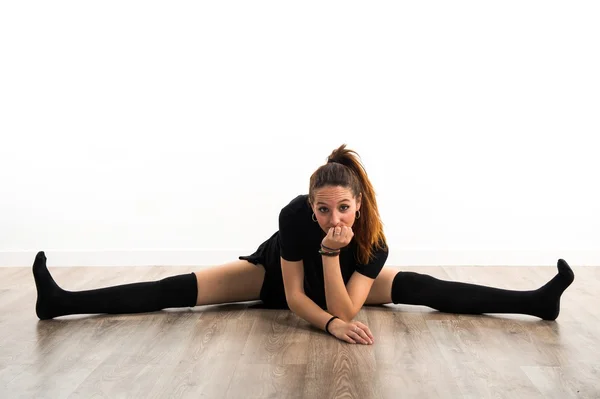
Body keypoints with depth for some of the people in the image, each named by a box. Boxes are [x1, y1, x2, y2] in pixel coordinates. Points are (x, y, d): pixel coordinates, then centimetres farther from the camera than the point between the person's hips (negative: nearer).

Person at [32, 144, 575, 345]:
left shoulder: (373, 241, -33)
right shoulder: (295, 215, -37)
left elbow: (344, 308, -36)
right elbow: (295, 296, -30)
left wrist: (332, 254, -48)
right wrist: (331, 324, -45)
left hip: (342, 281, 1)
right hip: (277, 273, -1)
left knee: (423, 288, -15)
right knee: (181, 290, -15)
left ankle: (535, 301, -10)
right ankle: (64, 302, -15)